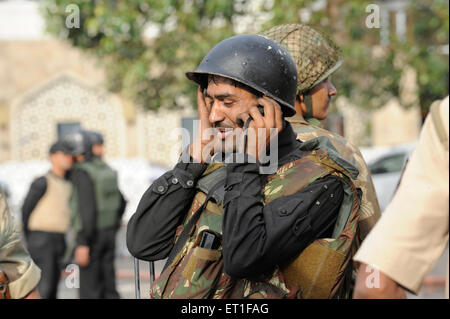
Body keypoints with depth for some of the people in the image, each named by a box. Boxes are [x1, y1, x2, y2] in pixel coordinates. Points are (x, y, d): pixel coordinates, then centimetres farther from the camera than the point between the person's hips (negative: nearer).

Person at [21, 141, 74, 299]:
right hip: (41, 240, -8)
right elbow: (26, 210, -4)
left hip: (58, 242, 8)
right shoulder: (42, 182, -9)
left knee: (53, 286, 8)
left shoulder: (67, 185, 15)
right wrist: (28, 240, 2)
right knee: (43, 287, -13)